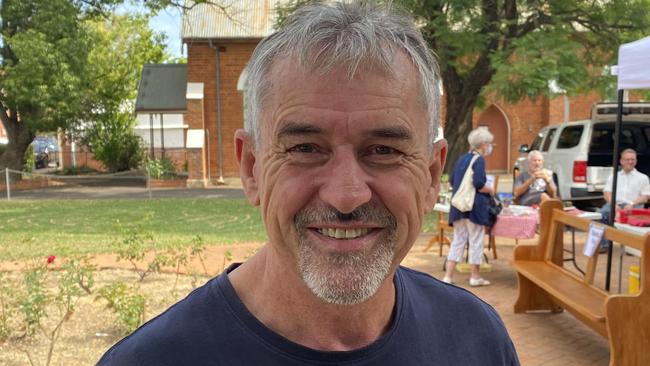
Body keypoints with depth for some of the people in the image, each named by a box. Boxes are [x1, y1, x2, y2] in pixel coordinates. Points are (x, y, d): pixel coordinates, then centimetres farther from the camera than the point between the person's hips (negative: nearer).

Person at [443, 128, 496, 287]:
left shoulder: (462, 159, 13)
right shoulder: (479, 160, -10)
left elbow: (452, 181, 16)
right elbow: (479, 183, -20)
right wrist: (490, 190, -2)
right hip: (475, 205, -7)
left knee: (458, 240, 10)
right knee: (476, 240, 5)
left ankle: (448, 275, 8)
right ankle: (475, 276, 13)